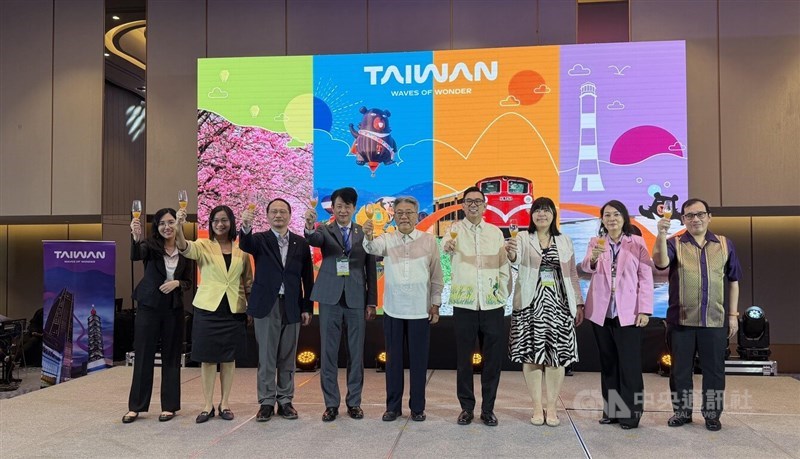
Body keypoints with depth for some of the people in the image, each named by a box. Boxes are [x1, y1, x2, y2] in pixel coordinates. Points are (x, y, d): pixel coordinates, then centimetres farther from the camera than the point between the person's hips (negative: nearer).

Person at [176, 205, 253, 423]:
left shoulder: (241, 250, 6)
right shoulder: (203, 246, -1)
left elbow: (248, 281, 13)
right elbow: (186, 249, -24)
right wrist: (179, 227, -43)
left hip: (234, 310, 2)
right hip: (208, 308, -2)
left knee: (229, 357, 7)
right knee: (207, 357, 3)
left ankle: (225, 403, 18)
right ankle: (208, 405, 14)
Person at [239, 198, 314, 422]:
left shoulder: (301, 243, 7)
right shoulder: (260, 239, 2)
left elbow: (307, 277, 8)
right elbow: (245, 245, -22)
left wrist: (307, 307, 3)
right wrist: (246, 227, -43)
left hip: (292, 308, 2)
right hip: (266, 306, -2)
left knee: (287, 358, 8)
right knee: (266, 357, 2)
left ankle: (285, 401, 18)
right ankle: (266, 402, 11)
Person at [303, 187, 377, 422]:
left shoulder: (364, 233, 6)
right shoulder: (325, 231, 4)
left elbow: (371, 269, 6)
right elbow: (313, 239, -20)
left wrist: (372, 302, 2)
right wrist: (309, 226, -44)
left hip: (356, 299, 1)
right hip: (330, 298, -1)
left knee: (356, 353, 7)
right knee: (328, 353, 4)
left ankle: (354, 402, 19)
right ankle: (331, 403, 14)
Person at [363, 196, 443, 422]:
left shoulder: (429, 240, 0)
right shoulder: (387, 239, 1)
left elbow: (436, 275, 4)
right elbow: (372, 248, -22)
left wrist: (435, 304, 3)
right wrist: (368, 237, -44)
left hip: (420, 310, -1)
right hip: (393, 310, 1)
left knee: (419, 360, 7)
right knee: (393, 359, 9)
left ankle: (417, 407, 19)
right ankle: (393, 406, 20)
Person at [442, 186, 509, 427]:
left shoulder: (495, 232, 9)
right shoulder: (455, 229, 2)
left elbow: (503, 268, 11)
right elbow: (447, 242, -21)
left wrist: (503, 296, 4)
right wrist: (447, 245, -44)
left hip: (493, 305, 2)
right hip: (464, 304, -2)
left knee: (494, 358, 6)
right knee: (463, 358, 6)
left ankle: (488, 408, 19)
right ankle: (466, 407, 19)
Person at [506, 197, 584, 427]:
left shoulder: (565, 241, 11)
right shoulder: (523, 238, 2)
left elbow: (572, 274, 13)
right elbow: (516, 261, -18)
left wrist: (578, 304, 9)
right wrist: (511, 253, -41)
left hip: (558, 304, 2)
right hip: (531, 304, -2)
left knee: (556, 355, 2)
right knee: (531, 354, 1)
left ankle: (551, 406, 14)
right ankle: (537, 406, 12)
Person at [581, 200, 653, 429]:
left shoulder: (637, 243, -1)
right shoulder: (596, 242, 4)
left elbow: (646, 277, -3)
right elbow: (585, 268, -12)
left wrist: (645, 310, -9)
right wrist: (592, 259, -35)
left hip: (628, 312, -3)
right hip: (601, 312, 3)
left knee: (629, 365, -1)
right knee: (608, 364, 11)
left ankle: (631, 413, 7)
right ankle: (611, 410, 20)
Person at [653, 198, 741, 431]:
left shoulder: (724, 245, 7)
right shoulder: (674, 244, 1)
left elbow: (733, 281, 10)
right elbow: (660, 263, -20)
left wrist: (733, 314, 7)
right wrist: (661, 235, -35)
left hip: (715, 321, 1)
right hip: (681, 320, -1)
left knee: (714, 369, 8)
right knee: (681, 368, 8)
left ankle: (712, 413, 22)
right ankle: (682, 411, 21)